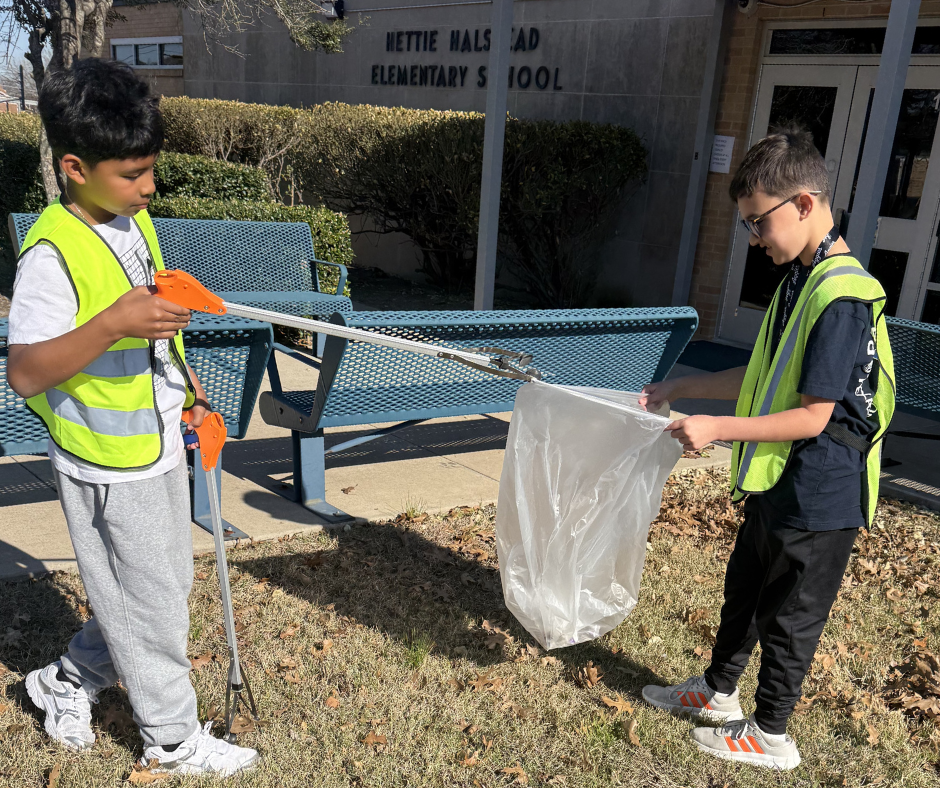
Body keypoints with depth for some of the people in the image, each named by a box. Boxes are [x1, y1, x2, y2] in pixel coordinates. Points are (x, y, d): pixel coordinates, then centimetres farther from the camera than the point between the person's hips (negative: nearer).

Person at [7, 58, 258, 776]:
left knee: (167, 583, 22)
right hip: (108, 465, -8)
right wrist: (113, 324, -39)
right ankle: (174, 740, 30)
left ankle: (68, 682, 44)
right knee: (151, 607, 8)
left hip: (157, 447, 9)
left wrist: (184, 385, 17)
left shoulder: (135, 220, 4)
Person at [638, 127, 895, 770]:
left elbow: (812, 417, -25)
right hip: (777, 485, 9)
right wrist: (679, 389, 11)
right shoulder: (801, 281, 6)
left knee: (788, 616, 9)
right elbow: (765, 379, 13)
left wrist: (718, 428, -25)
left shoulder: (841, 296, -24)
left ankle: (771, 735, 30)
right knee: (744, 591, 23)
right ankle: (718, 691, 44)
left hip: (817, 500, -9)